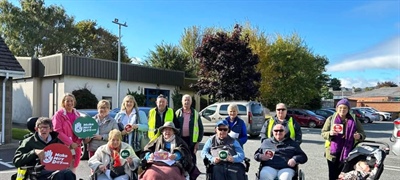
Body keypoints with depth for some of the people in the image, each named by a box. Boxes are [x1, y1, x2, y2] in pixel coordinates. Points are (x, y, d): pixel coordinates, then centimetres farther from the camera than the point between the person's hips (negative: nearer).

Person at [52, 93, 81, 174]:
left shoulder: (77, 114, 11)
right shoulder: (59, 114, -5)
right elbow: (58, 131, -12)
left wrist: (79, 141, -3)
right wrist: (70, 143, -16)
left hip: (75, 147, 5)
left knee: (73, 170, 12)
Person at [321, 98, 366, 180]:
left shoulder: (354, 120, 3)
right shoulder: (331, 119, 2)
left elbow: (362, 134, 8)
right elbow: (323, 133, 3)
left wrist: (359, 136, -16)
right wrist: (330, 134, -20)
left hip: (347, 153, 0)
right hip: (333, 152, 0)